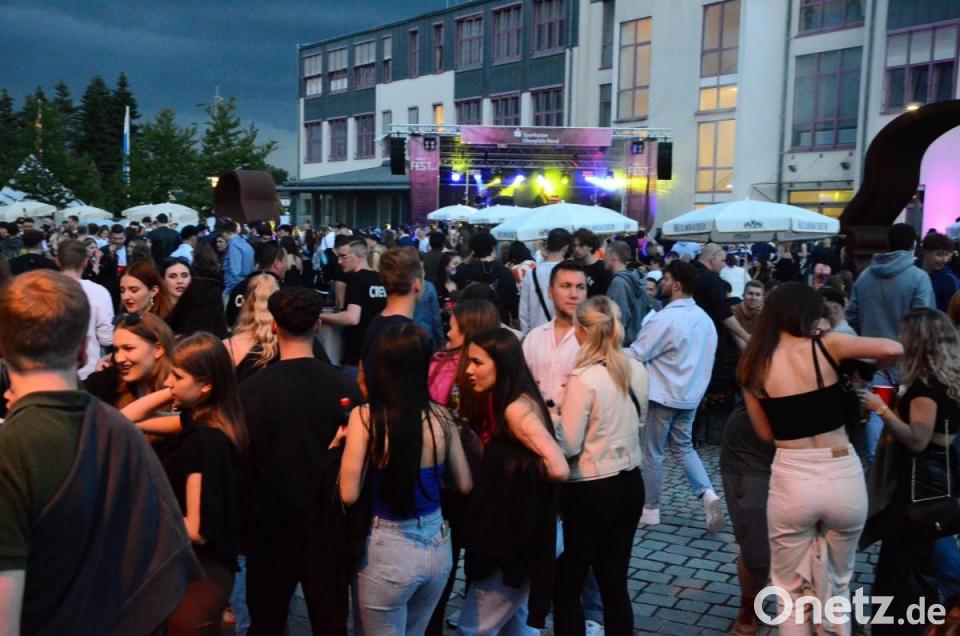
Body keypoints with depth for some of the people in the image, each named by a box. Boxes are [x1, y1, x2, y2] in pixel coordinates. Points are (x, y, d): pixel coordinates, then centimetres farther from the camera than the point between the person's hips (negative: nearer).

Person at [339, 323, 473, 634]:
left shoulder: (365, 416, -16)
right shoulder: (441, 416, -4)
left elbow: (349, 494, -15)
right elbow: (464, 485, 6)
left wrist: (342, 442, 0)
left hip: (388, 549, -4)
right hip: (438, 545, 4)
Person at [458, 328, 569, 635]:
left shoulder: (517, 409, -23)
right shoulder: (504, 404, 6)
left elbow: (559, 469, -31)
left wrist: (525, 472, -15)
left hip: (517, 534, -10)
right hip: (512, 530, 10)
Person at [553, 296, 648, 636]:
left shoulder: (583, 378, -19)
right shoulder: (637, 370, 2)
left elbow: (569, 446, -15)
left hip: (590, 491, -7)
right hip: (630, 483, 7)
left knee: (566, 585, 8)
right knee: (614, 582, 15)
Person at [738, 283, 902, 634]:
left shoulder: (753, 366, 2)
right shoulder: (825, 346, -5)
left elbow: (766, 433, 8)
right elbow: (894, 348, -7)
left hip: (791, 480, 0)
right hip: (843, 478, 0)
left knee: (791, 591, 19)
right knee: (836, 585, 23)